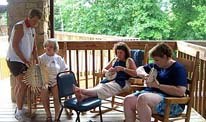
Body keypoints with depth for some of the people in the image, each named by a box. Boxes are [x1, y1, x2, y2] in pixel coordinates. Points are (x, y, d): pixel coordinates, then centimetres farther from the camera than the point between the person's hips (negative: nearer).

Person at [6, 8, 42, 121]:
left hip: (24, 61, 8)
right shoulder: (19, 27, -14)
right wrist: (25, 60, -21)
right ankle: (19, 112, -4)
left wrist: (36, 61, 7)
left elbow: (34, 47, 16)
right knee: (23, 85, -13)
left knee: (19, 84, 16)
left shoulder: (32, 30, 10)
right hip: (15, 60, -8)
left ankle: (19, 108, 29)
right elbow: (14, 45, -20)